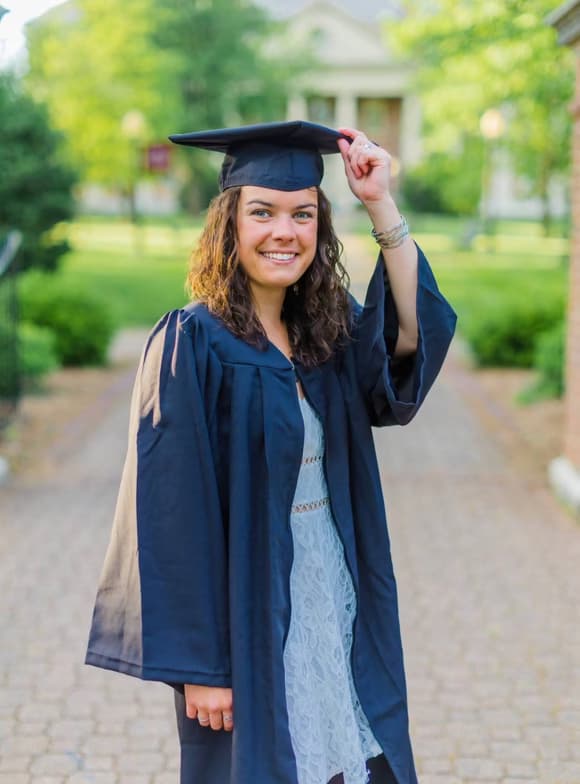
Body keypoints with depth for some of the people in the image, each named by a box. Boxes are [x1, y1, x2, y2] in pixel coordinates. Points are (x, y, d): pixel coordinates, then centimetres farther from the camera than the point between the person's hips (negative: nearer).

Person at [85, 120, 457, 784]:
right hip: (249, 620, -6)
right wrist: (200, 664, -16)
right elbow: (176, 513, -16)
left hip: (338, 605, 6)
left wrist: (381, 206, -15)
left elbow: (416, 335, -13)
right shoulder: (192, 343, -14)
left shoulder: (327, 330, 5)